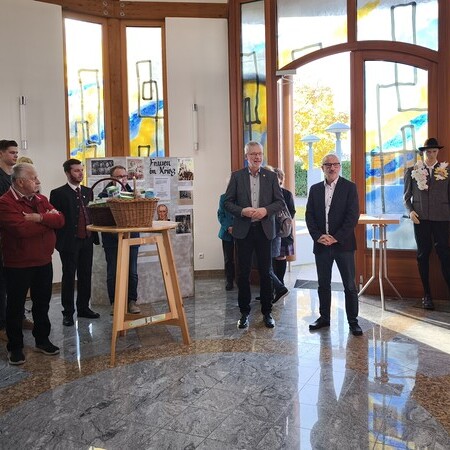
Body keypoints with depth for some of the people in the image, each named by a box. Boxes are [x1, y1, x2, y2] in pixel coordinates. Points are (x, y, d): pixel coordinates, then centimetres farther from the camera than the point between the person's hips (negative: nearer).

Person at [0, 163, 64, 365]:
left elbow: (60, 220, -3)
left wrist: (40, 218, -21)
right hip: (18, 265, -6)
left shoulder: (41, 199, 7)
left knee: (42, 303, 16)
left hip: (44, 262, 6)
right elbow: (21, 229, -28)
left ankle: (42, 340, 31)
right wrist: (48, 220, -14)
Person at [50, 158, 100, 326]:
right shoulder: (58, 193, -5)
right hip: (69, 242, -5)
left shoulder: (88, 191, 11)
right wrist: (58, 239, -10)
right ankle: (68, 312, 14)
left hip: (87, 240, 5)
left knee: (85, 276, 11)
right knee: (69, 277, 3)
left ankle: (83, 308, 24)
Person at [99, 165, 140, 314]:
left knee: (132, 272, 6)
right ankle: (114, 303, 19)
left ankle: (132, 301, 19)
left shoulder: (132, 193, 6)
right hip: (112, 239, -2)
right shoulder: (104, 195, -2)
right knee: (113, 272, 6)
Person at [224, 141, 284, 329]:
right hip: (243, 230, 0)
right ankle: (244, 312, 18)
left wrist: (266, 210, -14)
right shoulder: (237, 176, 3)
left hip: (264, 229, 1)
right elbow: (228, 202, 1)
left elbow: (280, 201, 4)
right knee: (243, 273, 5)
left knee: (265, 272, 5)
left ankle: (267, 312, 18)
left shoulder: (271, 176, 6)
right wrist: (242, 211, -16)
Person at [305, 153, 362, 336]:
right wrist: (318, 236, -9)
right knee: (323, 284, 11)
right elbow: (309, 216, 6)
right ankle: (324, 317, 24)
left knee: (350, 285, 1)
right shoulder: (315, 189, 10)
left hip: (343, 244, -3)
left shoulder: (349, 187, -1)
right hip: (321, 244, 3)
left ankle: (353, 321, 13)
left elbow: (353, 216, -9)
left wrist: (336, 237, -15)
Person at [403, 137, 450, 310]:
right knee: (423, 254, 5)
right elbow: (406, 196, 9)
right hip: (420, 218, 1)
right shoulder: (412, 171, 7)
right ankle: (427, 294, 14)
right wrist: (410, 211, -7)